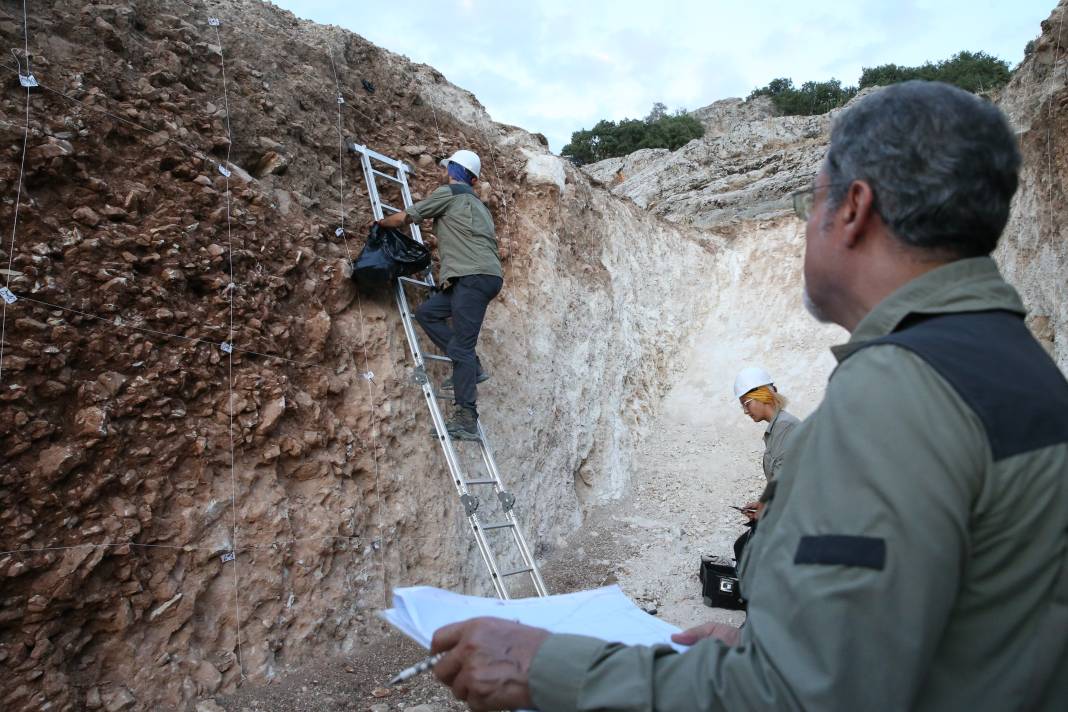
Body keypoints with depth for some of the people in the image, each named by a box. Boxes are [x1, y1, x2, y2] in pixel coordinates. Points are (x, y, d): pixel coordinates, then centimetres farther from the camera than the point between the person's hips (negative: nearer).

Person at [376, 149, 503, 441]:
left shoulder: (448, 193, 4)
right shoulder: (477, 203, 29)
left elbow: (401, 218, 8)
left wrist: (380, 223, 28)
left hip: (473, 277, -9)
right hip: (482, 277, 9)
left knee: (462, 346, -11)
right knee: (426, 312, 13)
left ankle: (466, 420, -12)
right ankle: (470, 367, 7)